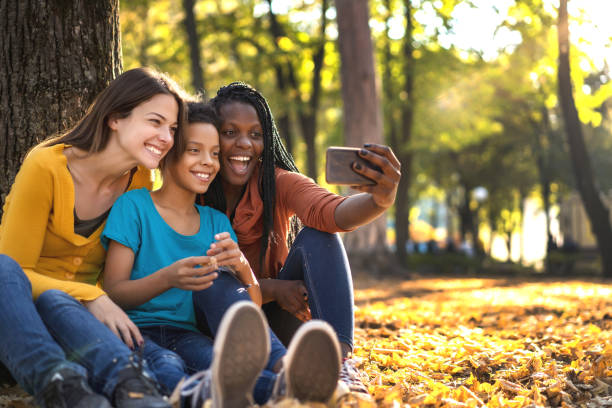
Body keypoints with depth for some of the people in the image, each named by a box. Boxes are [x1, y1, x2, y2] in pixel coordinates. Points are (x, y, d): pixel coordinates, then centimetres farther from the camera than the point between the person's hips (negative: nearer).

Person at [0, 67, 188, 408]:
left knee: (53, 302, -36)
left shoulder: (140, 182, 2)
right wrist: (89, 297, -27)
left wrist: (107, 302, -15)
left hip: (76, 316, 2)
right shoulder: (46, 166, -11)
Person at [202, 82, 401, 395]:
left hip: (278, 320, 2)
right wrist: (271, 289, -28)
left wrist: (380, 200, -52)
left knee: (317, 236, -23)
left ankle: (338, 360, -41)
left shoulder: (278, 183, -7)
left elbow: (331, 212, -29)